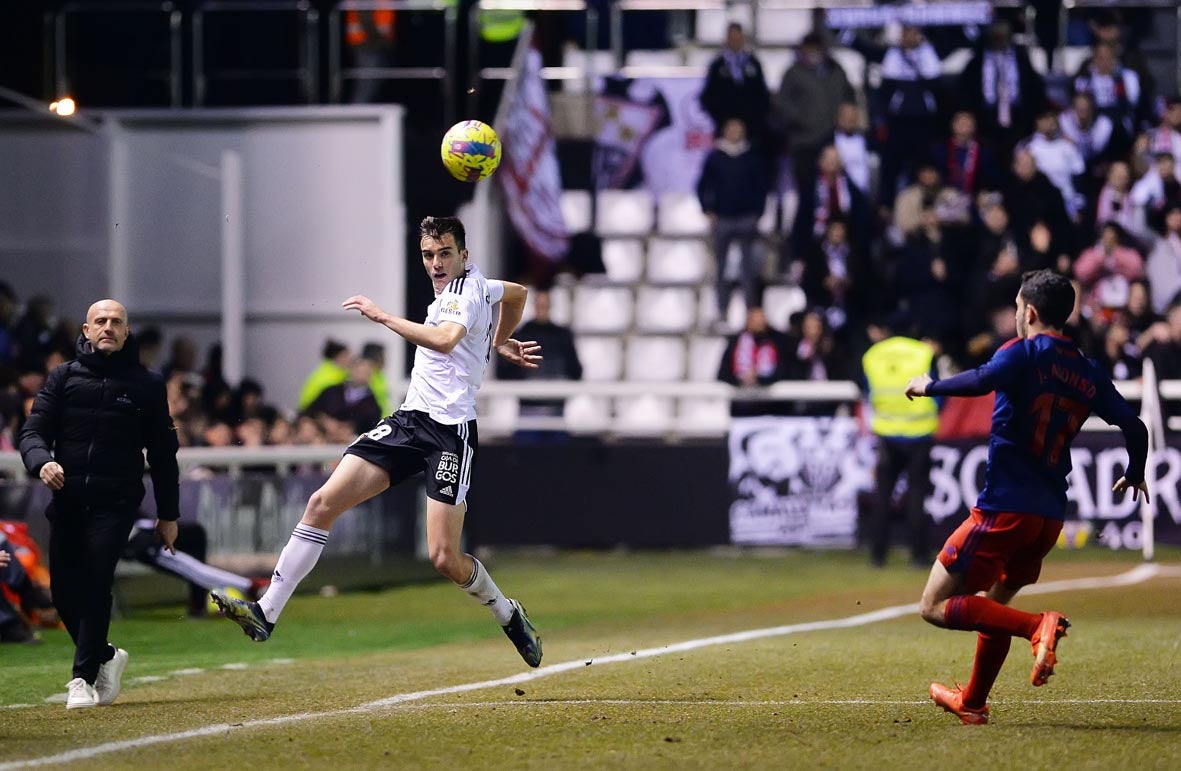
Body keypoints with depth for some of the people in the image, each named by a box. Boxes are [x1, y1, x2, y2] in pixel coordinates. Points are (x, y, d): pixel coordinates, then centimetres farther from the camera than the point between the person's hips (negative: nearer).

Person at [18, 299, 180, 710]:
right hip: (67, 498, 2)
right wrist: (42, 462, -21)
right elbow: (33, 432, 2)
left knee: (95, 582, -16)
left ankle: (84, 676, -10)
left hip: (116, 501, -2)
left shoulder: (146, 384, 7)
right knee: (63, 590, 2)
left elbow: (163, 452, 11)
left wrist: (168, 513, 9)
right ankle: (105, 656, 25)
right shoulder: (63, 378, 8)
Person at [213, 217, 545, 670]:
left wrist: (382, 316, -22)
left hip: (450, 431, -9)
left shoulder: (467, 290, -8)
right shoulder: (475, 287, 18)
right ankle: (266, 613, -10)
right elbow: (517, 292, 37)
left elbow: (445, 339, -29)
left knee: (444, 558, -11)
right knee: (323, 502, -7)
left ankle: (509, 615, 18)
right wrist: (501, 343, 45)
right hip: (409, 418, 9)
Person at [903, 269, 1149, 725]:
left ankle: (1036, 627, -25)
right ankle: (973, 703, 34)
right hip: (1050, 514, 8)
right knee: (995, 601, 28)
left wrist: (929, 386, -13)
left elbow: (981, 381, -28)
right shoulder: (1088, 373, 10)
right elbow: (1134, 426, 12)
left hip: (1004, 507, -7)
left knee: (935, 607, -6)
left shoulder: (1025, 353, -8)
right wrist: (1135, 476, 30)